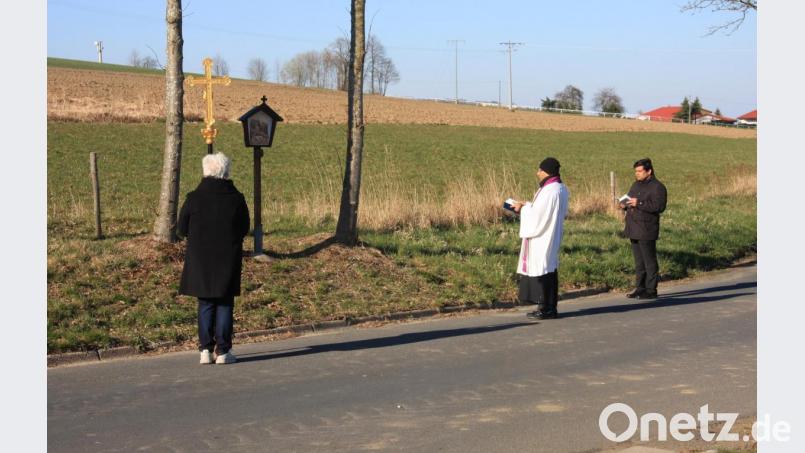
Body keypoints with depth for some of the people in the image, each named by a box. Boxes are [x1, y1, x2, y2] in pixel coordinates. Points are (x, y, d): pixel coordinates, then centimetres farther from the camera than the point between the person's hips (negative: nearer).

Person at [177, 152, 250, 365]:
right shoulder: (236, 198, -5)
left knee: (205, 304, 10)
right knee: (225, 304, 7)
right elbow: (244, 229, 4)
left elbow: (182, 229, -1)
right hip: (228, 259, 0)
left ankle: (205, 350, 7)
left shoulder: (194, 198, -8)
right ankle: (223, 351, 5)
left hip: (200, 259, 0)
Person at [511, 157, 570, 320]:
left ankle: (546, 309, -2)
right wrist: (526, 205, 12)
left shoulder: (550, 191, -20)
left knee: (543, 270, -5)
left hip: (543, 238, -10)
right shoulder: (559, 189, 11)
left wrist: (523, 208, -5)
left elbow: (538, 215, -20)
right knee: (549, 270, 12)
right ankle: (549, 307, 16)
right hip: (549, 237, 10)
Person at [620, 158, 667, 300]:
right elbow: (630, 198, 29)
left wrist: (639, 203, -24)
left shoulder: (657, 187, -10)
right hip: (634, 229, 9)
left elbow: (659, 206, -22)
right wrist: (625, 204, 5)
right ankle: (640, 288, 20)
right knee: (639, 261, 13)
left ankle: (651, 290, 2)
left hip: (647, 231, -9)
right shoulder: (636, 184, 17)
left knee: (649, 261, -3)